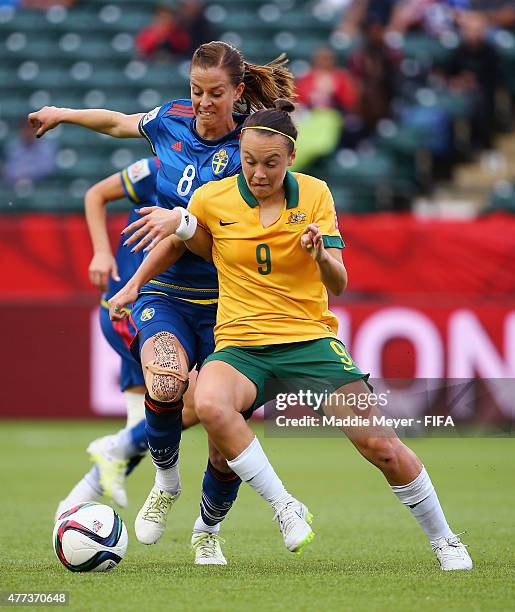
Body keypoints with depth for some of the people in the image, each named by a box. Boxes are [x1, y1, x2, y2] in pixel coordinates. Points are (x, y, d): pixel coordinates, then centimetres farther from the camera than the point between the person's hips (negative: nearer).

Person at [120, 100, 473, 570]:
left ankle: (444, 541, 13)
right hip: (240, 345, 0)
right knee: (210, 405, -36)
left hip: (311, 338, 0)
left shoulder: (315, 194, -2)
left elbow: (338, 285, -6)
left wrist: (322, 255, -27)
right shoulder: (211, 199, -2)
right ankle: (285, 508, -23)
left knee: (380, 445, -10)